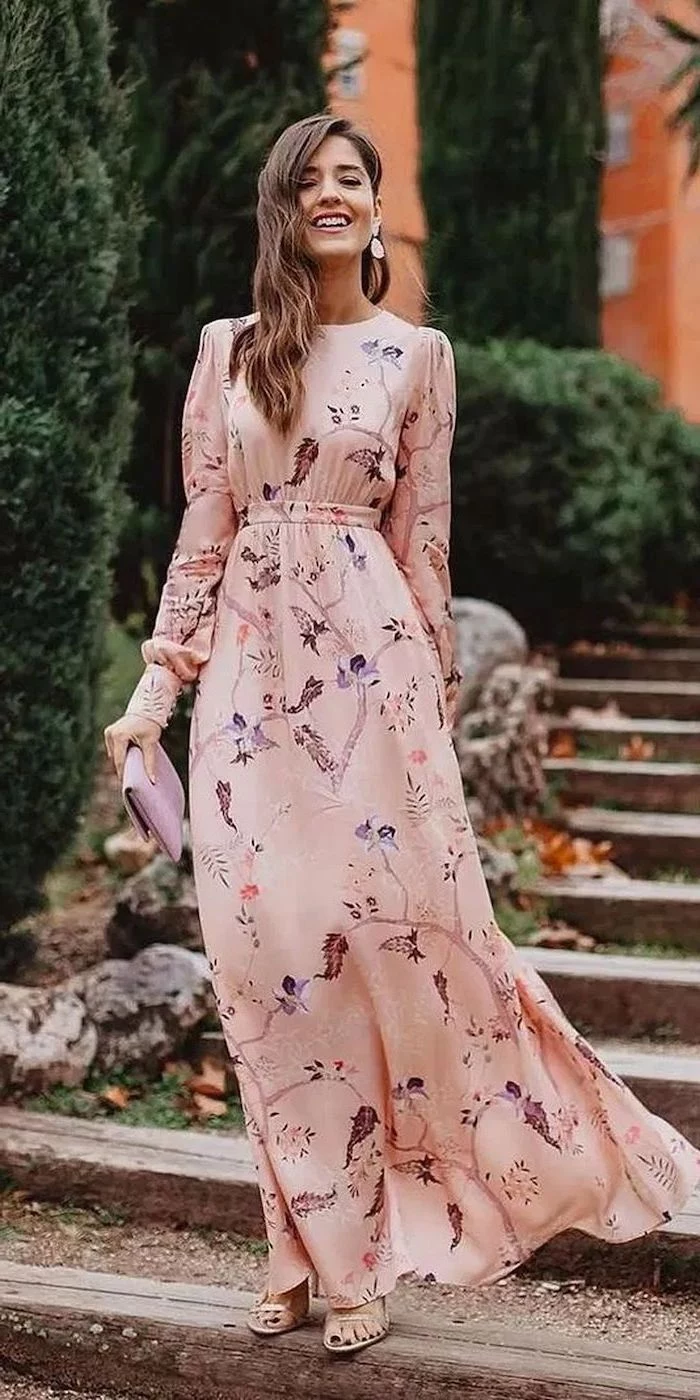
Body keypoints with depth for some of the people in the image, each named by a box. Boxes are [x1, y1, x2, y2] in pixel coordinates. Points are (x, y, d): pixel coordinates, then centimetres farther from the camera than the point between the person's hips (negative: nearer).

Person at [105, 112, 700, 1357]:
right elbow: (202, 530, 9)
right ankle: (311, 1236, 13)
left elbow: (422, 537, 6)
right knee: (270, 943, 1)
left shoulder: (416, 354, 5)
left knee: (393, 918, -5)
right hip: (252, 660, 2)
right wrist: (158, 682, 4)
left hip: (368, 660, -2)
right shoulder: (227, 349, 9)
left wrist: (439, 687, 6)